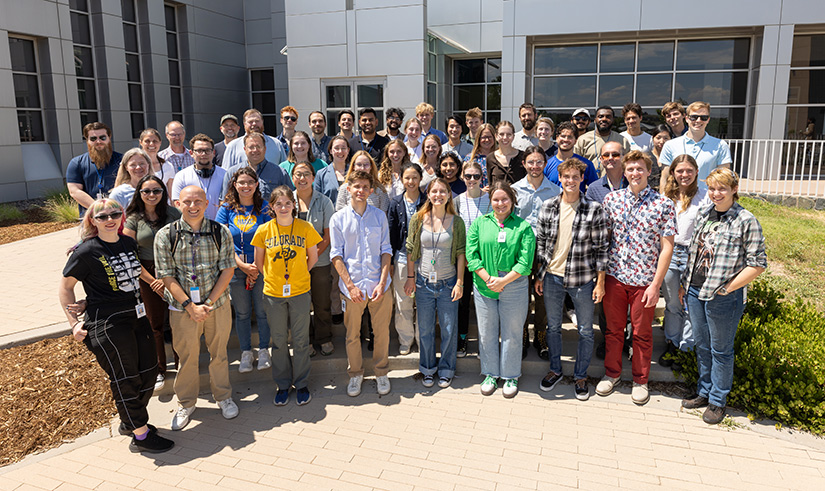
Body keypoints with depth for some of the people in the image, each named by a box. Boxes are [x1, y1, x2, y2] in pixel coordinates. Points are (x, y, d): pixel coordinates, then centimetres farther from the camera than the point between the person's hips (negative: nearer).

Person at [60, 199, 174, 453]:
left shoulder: (129, 243, 6)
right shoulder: (86, 251, -12)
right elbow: (65, 287, -3)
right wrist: (74, 323, -6)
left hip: (137, 317, 7)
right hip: (107, 324, -7)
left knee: (148, 370, 13)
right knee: (125, 378, 1)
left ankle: (129, 421, 35)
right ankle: (140, 436, 14)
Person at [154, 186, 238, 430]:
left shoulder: (220, 232, -4)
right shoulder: (165, 235, -6)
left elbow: (227, 269, -5)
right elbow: (166, 275, -7)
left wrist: (209, 302, -12)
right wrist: (190, 305, -14)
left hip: (218, 304, 1)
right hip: (183, 307, -1)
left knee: (218, 353, 15)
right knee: (187, 356, 10)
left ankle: (223, 397, 36)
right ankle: (186, 403, 32)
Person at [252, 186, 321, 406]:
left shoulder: (305, 228, -5)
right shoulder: (264, 230, -4)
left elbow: (313, 257, 8)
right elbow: (259, 262, 7)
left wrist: (298, 275, 9)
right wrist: (273, 278, 7)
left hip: (300, 292, -1)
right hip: (273, 293, 1)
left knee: (300, 340, 8)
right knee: (279, 341, 12)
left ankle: (301, 384, 25)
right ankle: (282, 385, 28)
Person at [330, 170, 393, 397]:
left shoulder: (380, 216, 4)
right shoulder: (338, 219, 0)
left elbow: (386, 251, 4)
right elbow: (336, 255, -1)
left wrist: (382, 282, -7)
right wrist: (350, 285, -10)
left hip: (378, 284, 1)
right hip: (352, 286, -1)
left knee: (382, 331, 9)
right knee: (352, 334, 10)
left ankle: (381, 372, 28)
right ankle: (355, 374, 29)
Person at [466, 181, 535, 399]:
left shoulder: (523, 227, -2)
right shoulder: (479, 224, 4)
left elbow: (525, 262, -8)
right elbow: (471, 256, -1)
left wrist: (503, 281, -15)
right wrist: (488, 279, -12)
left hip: (514, 286, -2)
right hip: (484, 286, 2)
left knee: (511, 333, 9)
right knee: (487, 333, 12)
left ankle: (510, 376, 26)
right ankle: (490, 374, 30)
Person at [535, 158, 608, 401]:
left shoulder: (594, 209, -8)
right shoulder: (548, 207, 0)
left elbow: (601, 248, -5)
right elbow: (540, 242, 6)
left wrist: (600, 282, -7)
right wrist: (538, 275, 5)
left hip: (582, 280, -2)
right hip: (552, 277, 2)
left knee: (585, 331, 10)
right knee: (553, 326, 16)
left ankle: (580, 376, 28)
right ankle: (555, 370, 35)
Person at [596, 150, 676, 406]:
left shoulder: (663, 204, -6)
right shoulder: (611, 199, 1)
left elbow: (666, 247, -7)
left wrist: (656, 284, -11)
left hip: (644, 280, -2)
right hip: (614, 277, 2)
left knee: (642, 334, 11)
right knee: (613, 329, 14)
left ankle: (640, 380, 29)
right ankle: (612, 373, 33)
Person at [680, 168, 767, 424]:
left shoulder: (746, 221, -11)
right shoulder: (704, 214, 7)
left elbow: (758, 264, -12)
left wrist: (728, 288, -15)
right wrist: (685, 283, 13)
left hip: (723, 297, -6)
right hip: (695, 291, 6)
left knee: (721, 350, 9)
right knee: (702, 345, 18)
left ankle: (717, 400, 25)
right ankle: (704, 391, 34)